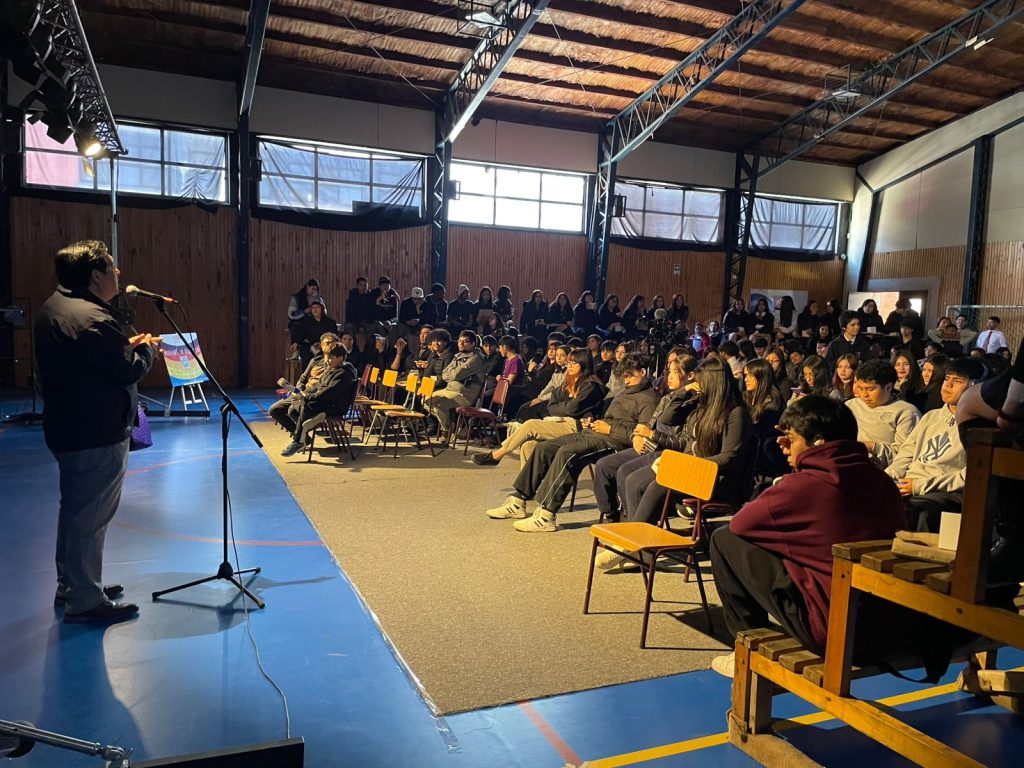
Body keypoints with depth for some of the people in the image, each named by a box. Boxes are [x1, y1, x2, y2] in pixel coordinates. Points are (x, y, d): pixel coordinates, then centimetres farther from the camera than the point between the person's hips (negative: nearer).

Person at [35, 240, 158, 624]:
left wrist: (125, 345, 11)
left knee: (75, 509, 22)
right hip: (98, 435, -11)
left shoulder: (53, 307, 10)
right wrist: (146, 348, -1)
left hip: (66, 428, 11)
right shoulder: (95, 319, -23)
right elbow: (128, 371, -19)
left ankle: (69, 585, 35)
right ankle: (85, 601, 10)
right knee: (91, 517, 0)